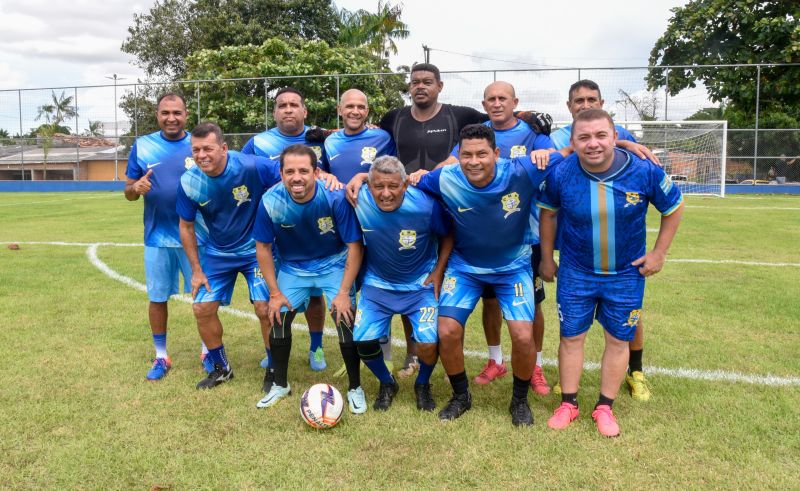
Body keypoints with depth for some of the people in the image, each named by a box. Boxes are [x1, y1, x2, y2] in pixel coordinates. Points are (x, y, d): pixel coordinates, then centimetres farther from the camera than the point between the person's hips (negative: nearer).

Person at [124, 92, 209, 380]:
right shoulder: (142, 146, 3)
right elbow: (128, 192, 7)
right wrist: (136, 188, -16)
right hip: (157, 238, 1)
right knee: (157, 297, 9)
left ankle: (208, 352, 26)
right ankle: (161, 357, 27)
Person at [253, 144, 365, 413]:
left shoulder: (335, 197, -29)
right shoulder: (271, 201, -23)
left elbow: (354, 245, -19)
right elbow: (263, 247, -7)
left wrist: (344, 293, -20)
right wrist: (275, 292, -7)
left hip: (334, 265, -2)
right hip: (292, 267, 2)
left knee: (345, 321, -13)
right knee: (278, 319, -1)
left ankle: (355, 388, 11)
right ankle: (280, 385, 25)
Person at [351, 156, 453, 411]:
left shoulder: (426, 204, -25)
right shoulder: (359, 201, -21)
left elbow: (447, 236, -6)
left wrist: (438, 272, -9)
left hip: (421, 284, -2)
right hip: (377, 283, 2)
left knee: (428, 344, -16)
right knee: (363, 341, -9)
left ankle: (423, 385, 21)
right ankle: (387, 384, 25)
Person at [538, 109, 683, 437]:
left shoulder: (645, 172, -20)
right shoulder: (560, 173, -18)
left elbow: (673, 208, -1)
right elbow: (548, 212, 1)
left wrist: (659, 253, -2)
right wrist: (547, 258, 5)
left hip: (627, 274, 0)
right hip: (575, 272, 0)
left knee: (618, 340, 8)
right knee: (571, 336, 7)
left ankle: (605, 407, 26)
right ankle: (568, 404, 24)